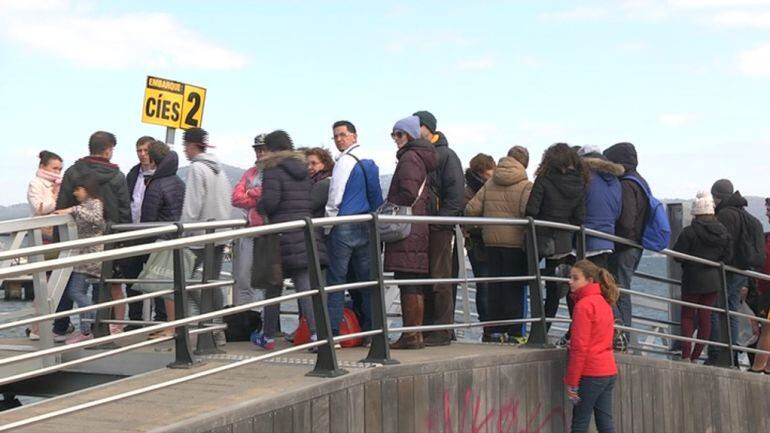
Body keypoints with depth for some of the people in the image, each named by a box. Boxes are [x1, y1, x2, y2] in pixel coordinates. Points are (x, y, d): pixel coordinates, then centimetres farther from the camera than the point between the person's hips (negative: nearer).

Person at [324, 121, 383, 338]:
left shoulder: (344, 161, -10)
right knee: (366, 279, 8)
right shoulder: (370, 162, 13)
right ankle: (370, 330, 8)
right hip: (367, 228, 7)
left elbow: (335, 198, -11)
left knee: (335, 279, -5)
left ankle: (331, 332, -7)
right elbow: (377, 196, 16)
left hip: (344, 228, -7)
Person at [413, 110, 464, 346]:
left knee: (440, 280, -5)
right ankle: (425, 329, 15)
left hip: (439, 228, -7)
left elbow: (455, 192, -10)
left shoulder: (446, 155, -3)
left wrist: (442, 219, -17)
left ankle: (442, 331, -2)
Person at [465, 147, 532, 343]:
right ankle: (513, 331, 2)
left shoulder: (489, 185, 8)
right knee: (514, 287, 2)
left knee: (495, 285, 11)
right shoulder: (525, 186, -7)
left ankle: (494, 330, 12)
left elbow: (471, 209, 3)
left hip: (491, 241, 4)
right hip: (515, 241, -4)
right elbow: (528, 211, -22)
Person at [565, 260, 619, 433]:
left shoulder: (584, 305, -13)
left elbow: (580, 347, -17)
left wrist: (571, 382, -14)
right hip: (609, 371, 8)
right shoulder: (603, 302, 13)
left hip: (591, 374, -8)